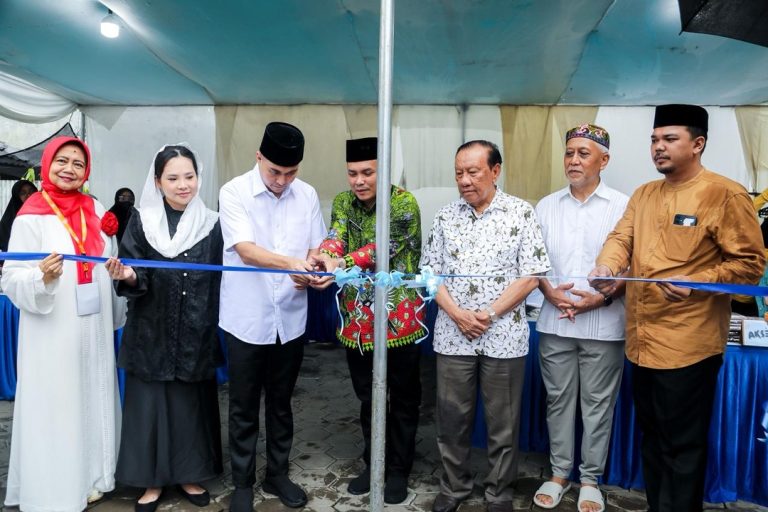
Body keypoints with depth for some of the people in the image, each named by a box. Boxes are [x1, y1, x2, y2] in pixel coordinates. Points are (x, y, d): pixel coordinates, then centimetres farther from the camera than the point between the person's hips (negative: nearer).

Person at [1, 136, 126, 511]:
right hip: (53, 333, -4)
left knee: (93, 400, 13)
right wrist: (42, 277, -30)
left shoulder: (96, 210, 7)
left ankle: (88, 477, 29)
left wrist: (117, 314, 10)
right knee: (55, 406, 3)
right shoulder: (30, 216, -7)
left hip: (95, 329, 5)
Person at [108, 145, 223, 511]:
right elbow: (137, 282, -5)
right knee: (149, 403, 7)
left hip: (196, 334, 1)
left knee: (193, 403, 10)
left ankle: (189, 475, 29)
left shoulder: (212, 224, 1)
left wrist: (216, 329, -1)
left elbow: (221, 281, 3)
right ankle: (152, 480, 25)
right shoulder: (141, 223, -1)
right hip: (151, 333, 0)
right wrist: (128, 277, -28)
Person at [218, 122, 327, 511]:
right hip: (247, 318, -3)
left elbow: (315, 247, 7)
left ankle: (277, 474, 36)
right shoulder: (234, 192, -9)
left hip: (290, 317, 3)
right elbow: (246, 250, -20)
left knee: (281, 402, 17)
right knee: (244, 407, 10)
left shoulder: (307, 195, 2)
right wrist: (290, 264, -38)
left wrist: (313, 271, -16)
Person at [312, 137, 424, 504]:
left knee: (403, 399, 11)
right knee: (367, 398, 18)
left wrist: (339, 263, -39)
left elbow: (384, 247, -26)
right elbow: (335, 237, -14)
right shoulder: (342, 202, 4)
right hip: (357, 320, 5)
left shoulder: (403, 203, -11)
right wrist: (320, 259, -36)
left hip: (399, 319, -4)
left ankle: (399, 470, 30)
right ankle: (373, 464, 37)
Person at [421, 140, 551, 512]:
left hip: (504, 336, -2)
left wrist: (489, 314, -14)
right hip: (453, 335, 3)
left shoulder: (520, 213, -4)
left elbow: (531, 275, -7)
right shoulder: (446, 216, 4)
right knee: (451, 418, 12)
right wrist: (457, 314, -10)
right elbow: (430, 272, 4)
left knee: (503, 422, 11)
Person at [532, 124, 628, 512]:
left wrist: (602, 298, -15)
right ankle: (559, 472, 29)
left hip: (604, 324, -2)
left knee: (597, 404, 9)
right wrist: (550, 292, -8)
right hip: (554, 322, 3)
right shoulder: (546, 206, 7)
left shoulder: (623, 206, -3)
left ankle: (590, 479, 26)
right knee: (558, 400, 12)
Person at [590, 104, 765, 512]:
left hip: (688, 344, -7)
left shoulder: (725, 194, -8)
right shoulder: (642, 195, 13)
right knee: (651, 435, 20)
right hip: (642, 340, 7)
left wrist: (696, 283, -22)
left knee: (681, 443, 6)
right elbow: (621, 238, 4)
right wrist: (606, 266, -17)